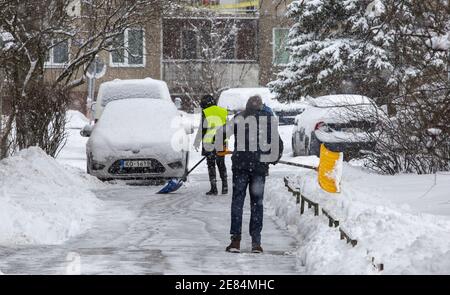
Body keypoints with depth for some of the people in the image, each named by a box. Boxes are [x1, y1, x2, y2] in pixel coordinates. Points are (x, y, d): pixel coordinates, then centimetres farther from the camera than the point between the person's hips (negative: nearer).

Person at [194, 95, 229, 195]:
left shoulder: (205, 113, -6)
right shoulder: (224, 112, 10)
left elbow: (201, 130, -5)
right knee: (221, 165, 15)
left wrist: (196, 143, 2)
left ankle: (214, 189, -3)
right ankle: (225, 187, 16)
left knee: (211, 165, 1)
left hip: (210, 143, -5)